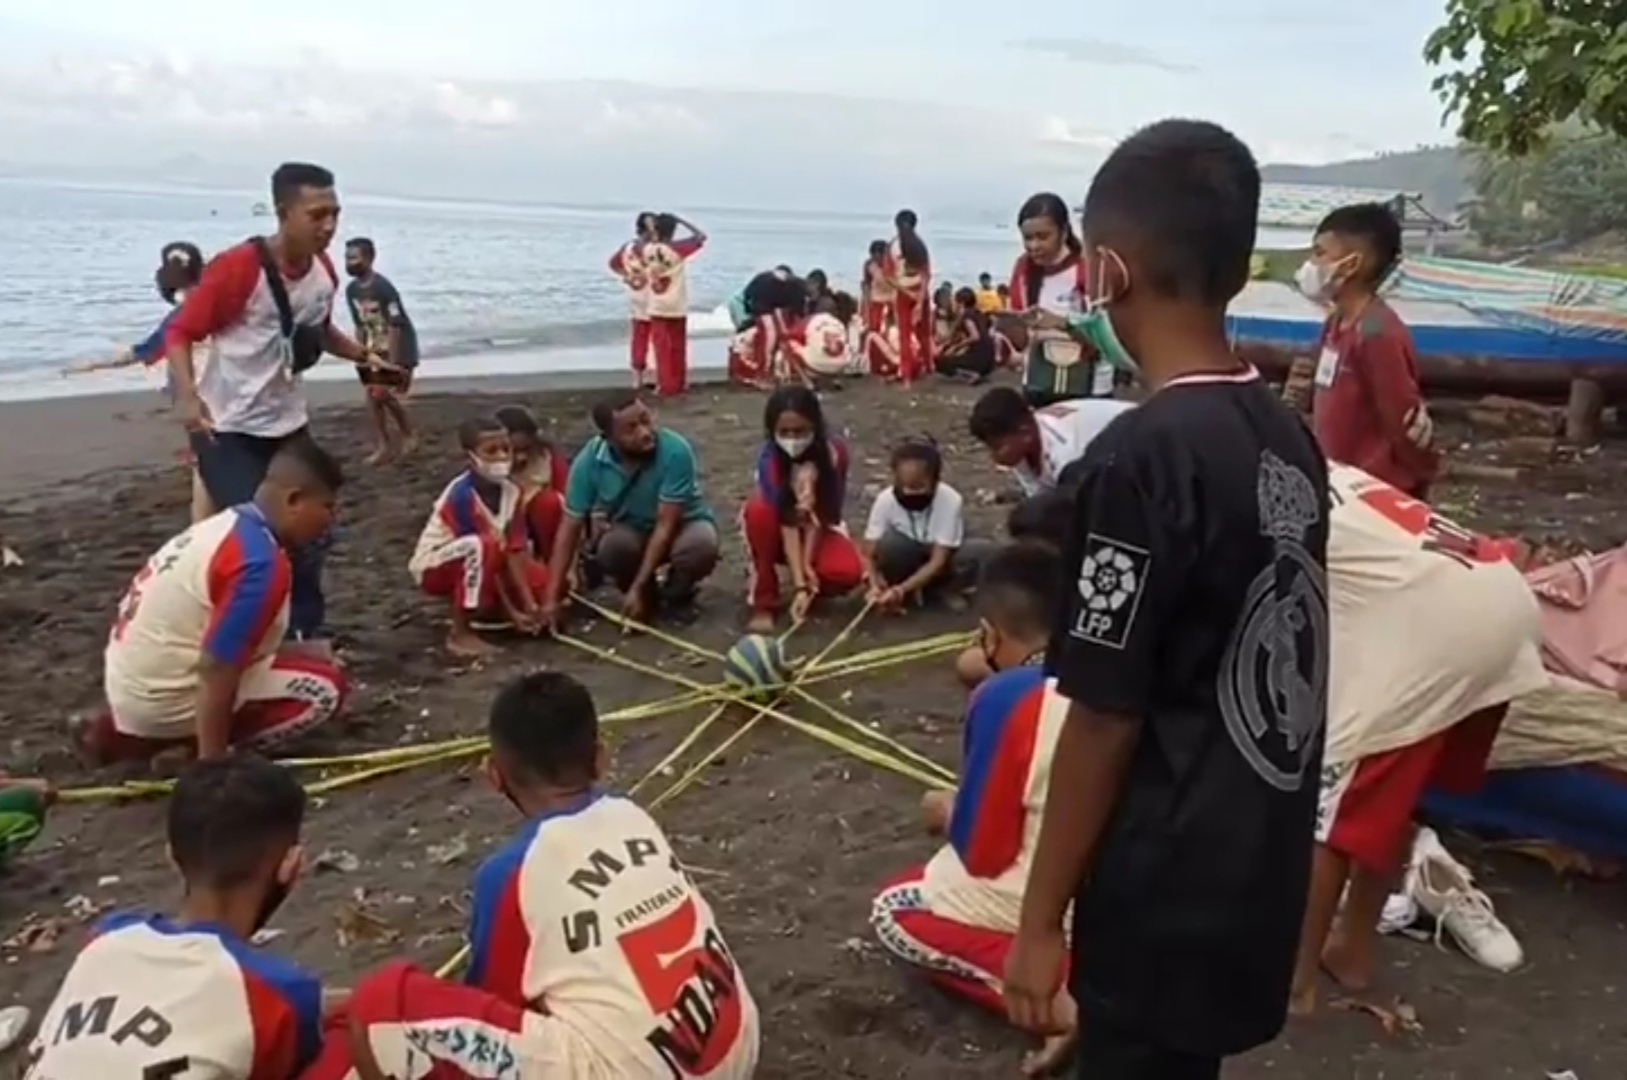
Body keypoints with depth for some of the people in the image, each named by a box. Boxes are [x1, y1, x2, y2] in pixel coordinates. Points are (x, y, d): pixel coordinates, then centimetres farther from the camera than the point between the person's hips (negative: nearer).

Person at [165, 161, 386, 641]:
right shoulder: (237, 267, -21)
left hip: (288, 424, 7)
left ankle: (307, 638, 28)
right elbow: (181, 332, -16)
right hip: (227, 429, -7)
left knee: (309, 537, 12)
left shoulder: (325, 271, 0)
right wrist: (187, 396, -31)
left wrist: (363, 355, 4)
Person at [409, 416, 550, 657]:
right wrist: (511, 613, -25)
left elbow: (515, 551, -13)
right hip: (436, 567, -7)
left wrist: (530, 605, -21)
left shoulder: (511, 491, -10)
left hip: (472, 564, 7)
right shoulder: (462, 495, -29)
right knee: (482, 546, -39)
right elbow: (489, 554, -28)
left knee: (542, 581, -9)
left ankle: (480, 608, 10)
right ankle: (460, 633, -27)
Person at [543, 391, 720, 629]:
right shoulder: (589, 460, -22)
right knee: (612, 544, -33)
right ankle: (647, 595, 0)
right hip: (631, 531, 2)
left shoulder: (675, 451, -31)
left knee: (701, 543, -36)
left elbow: (665, 525, -28)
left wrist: (637, 588, -30)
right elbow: (570, 527, -17)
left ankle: (677, 594, -1)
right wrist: (552, 597, -21)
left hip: (681, 526, -2)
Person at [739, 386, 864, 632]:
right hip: (779, 535, -1)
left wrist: (807, 564, -34)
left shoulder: (835, 452, -23)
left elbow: (820, 518, -20)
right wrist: (799, 586, -40)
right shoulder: (770, 458, -28)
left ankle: (813, 586, 6)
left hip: (819, 530, 1)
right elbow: (786, 521, -33)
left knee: (848, 572, -32)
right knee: (759, 510, -37)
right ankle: (763, 602, -20)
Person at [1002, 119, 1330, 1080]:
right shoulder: (1291, 438, 1)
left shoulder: (1144, 455, -23)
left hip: (1167, 893, -7)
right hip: (1262, 873, 7)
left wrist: (1041, 919, -10)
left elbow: (1105, 717, -20)